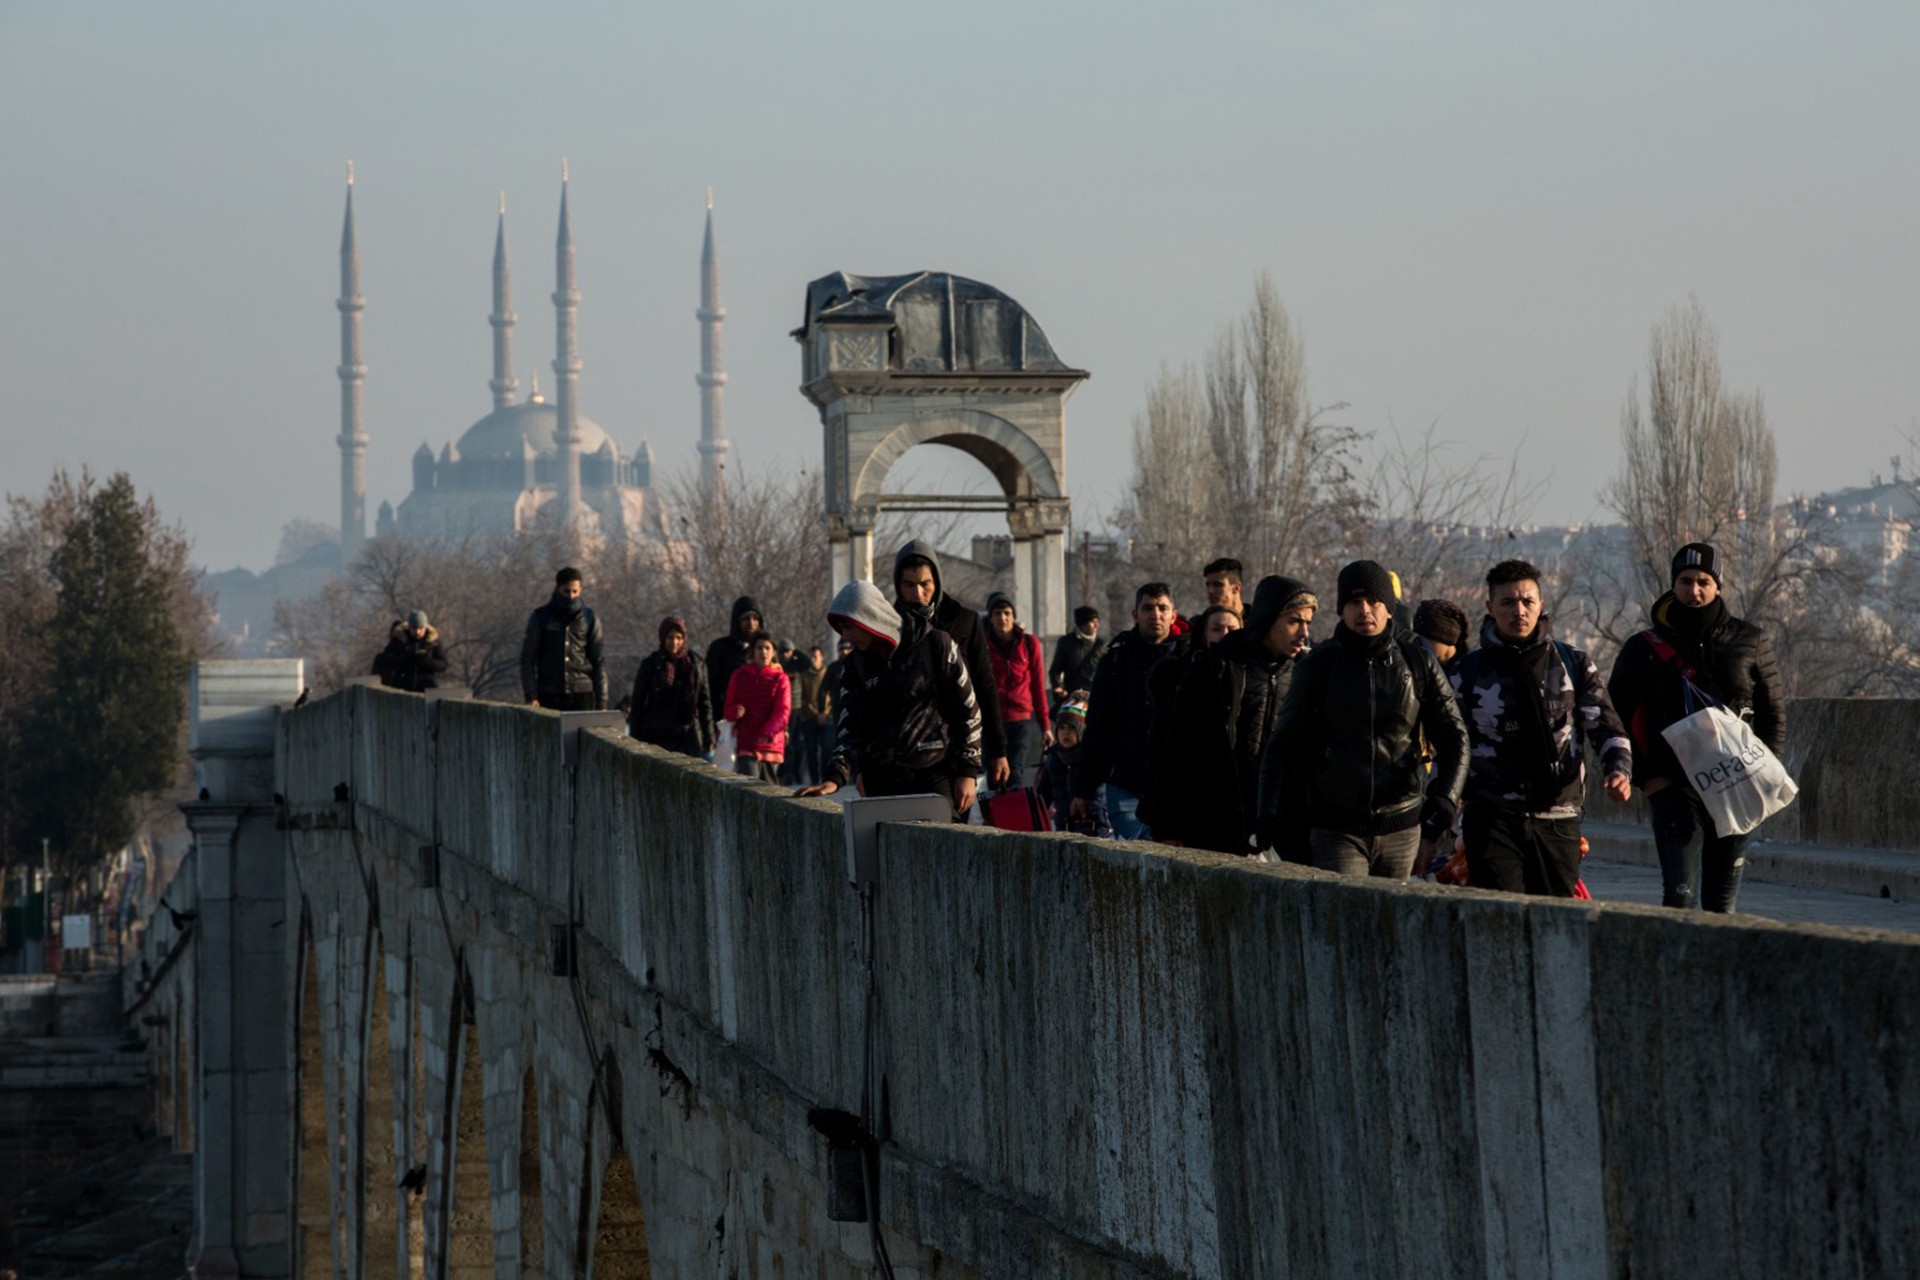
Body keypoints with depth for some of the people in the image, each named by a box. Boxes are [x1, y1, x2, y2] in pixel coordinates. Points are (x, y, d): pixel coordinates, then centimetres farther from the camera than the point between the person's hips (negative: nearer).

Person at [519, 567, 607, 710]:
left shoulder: (590, 619, 7)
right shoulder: (540, 617, 4)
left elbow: (598, 663, 8)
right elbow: (527, 660, 2)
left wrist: (602, 702, 2)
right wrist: (530, 696, -9)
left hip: (582, 695, 1)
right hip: (549, 697, -1)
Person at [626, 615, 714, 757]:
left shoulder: (696, 665, 6)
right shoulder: (650, 665, 3)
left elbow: (705, 703, 9)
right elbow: (637, 702, 5)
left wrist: (709, 739, 6)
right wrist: (634, 739, 0)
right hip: (656, 737, -1)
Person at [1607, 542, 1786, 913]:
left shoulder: (1749, 642, 7)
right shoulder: (1644, 649, 4)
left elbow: (1773, 712, 13)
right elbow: (1615, 719, 8)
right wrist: (1644, 776, -3)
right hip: (1673, 787, -2)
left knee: (1722, 904, 7)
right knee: (1681, 896, -16)